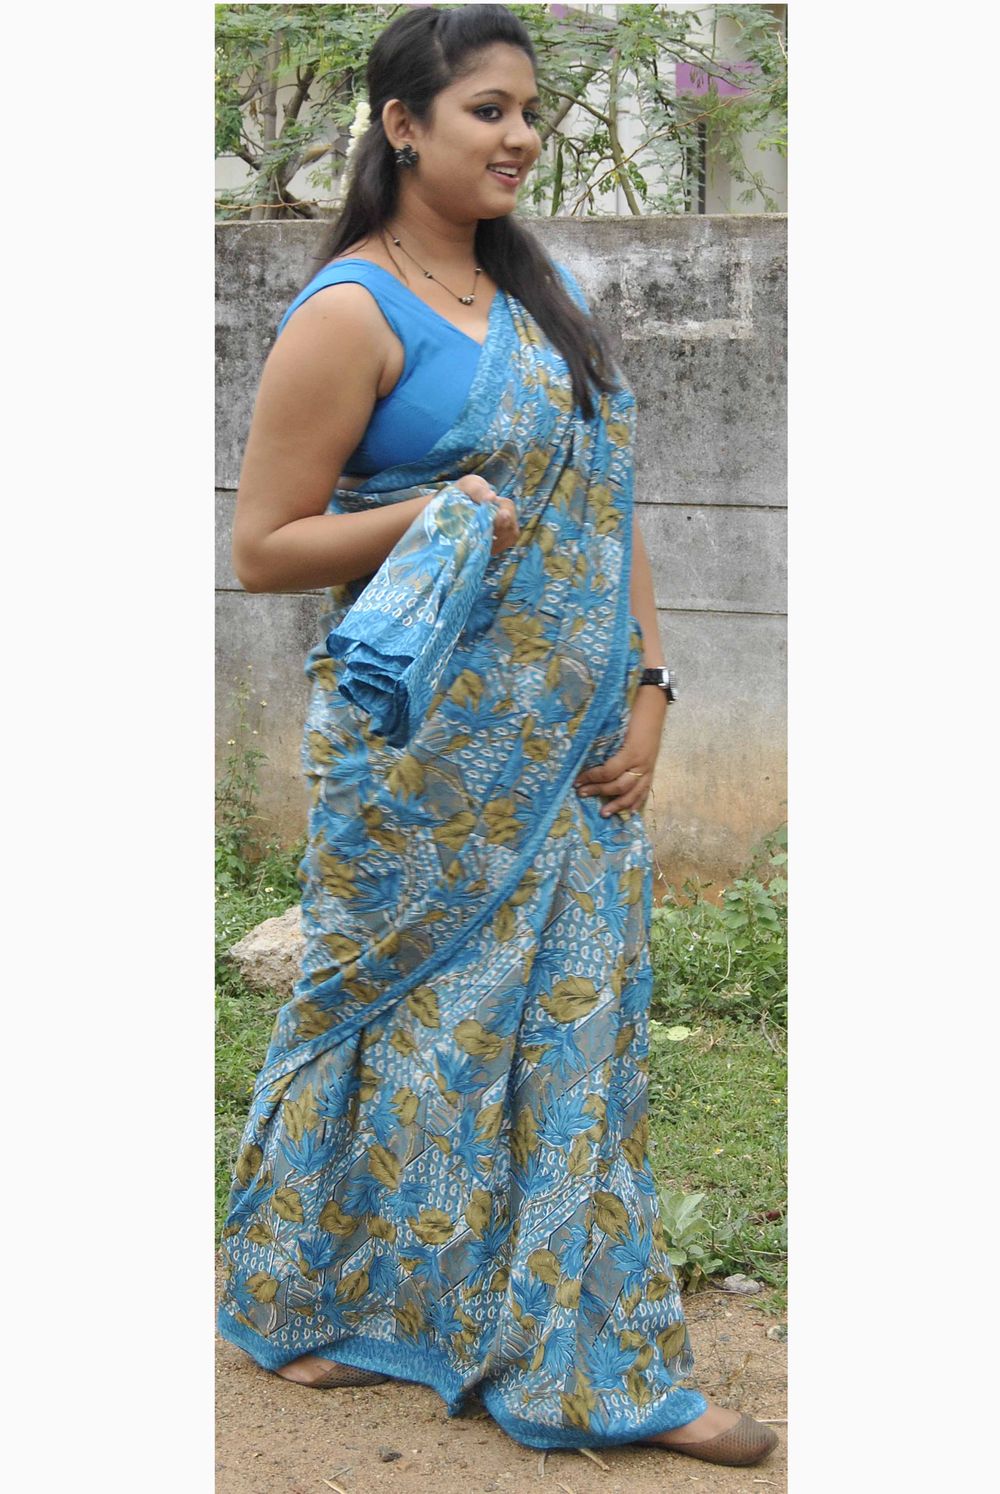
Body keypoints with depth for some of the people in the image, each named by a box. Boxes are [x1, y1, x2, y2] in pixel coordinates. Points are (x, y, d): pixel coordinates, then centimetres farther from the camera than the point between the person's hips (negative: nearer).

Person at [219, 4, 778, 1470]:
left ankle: (600, 1364, 16)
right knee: (418, 1018, 5)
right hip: (431, 752, -6)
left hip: (577, 746, 6)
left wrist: (645, 688, 4)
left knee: (582, 1022, 7)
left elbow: (604, 499, 14)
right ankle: (319, 1303, 28)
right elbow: (260, 546, -9)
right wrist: (425, 516, -24)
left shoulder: (543, 289, 11)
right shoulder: (350, 313, -10)